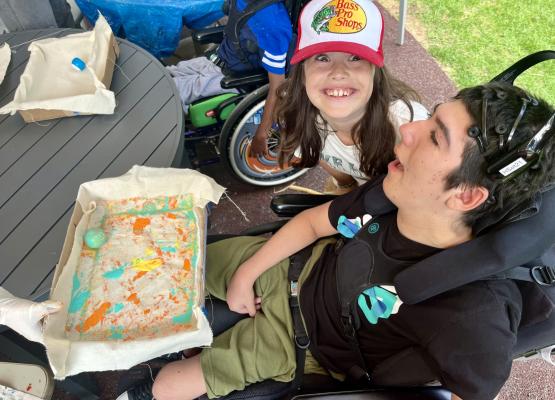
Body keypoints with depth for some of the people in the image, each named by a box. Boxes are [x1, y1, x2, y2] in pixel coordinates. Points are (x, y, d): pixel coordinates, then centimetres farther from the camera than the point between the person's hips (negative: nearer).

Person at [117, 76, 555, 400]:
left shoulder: (474, 313, -38)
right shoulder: (393, 191, -23)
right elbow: (314, 221, -6)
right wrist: (244, 276, -1)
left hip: (306, 344, -3)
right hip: (297, 266, 4)